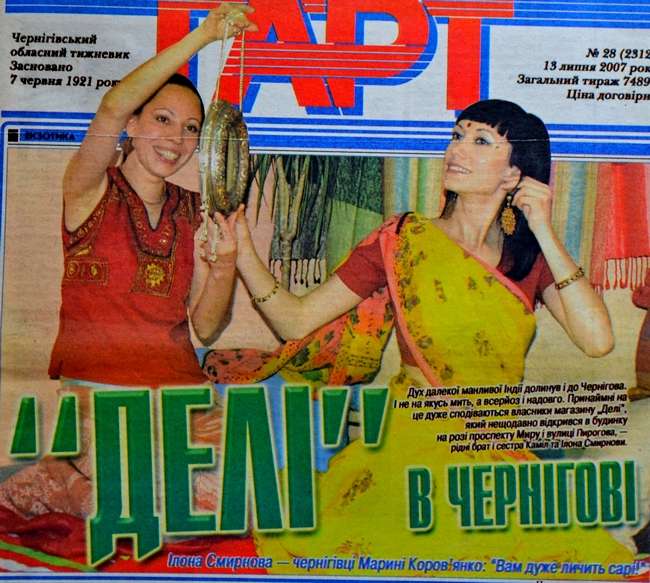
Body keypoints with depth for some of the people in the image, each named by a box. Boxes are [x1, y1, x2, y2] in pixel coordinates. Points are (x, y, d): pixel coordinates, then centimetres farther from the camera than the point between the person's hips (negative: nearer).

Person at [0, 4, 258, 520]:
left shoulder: (194, 212, 13)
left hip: (179, 388, 5)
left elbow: (205, 329, 8)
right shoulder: (91, 190, 1)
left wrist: (224, 268, -11)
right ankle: (56, 485, 6)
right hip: (92, 388, -4)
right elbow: (113, 107, -21)